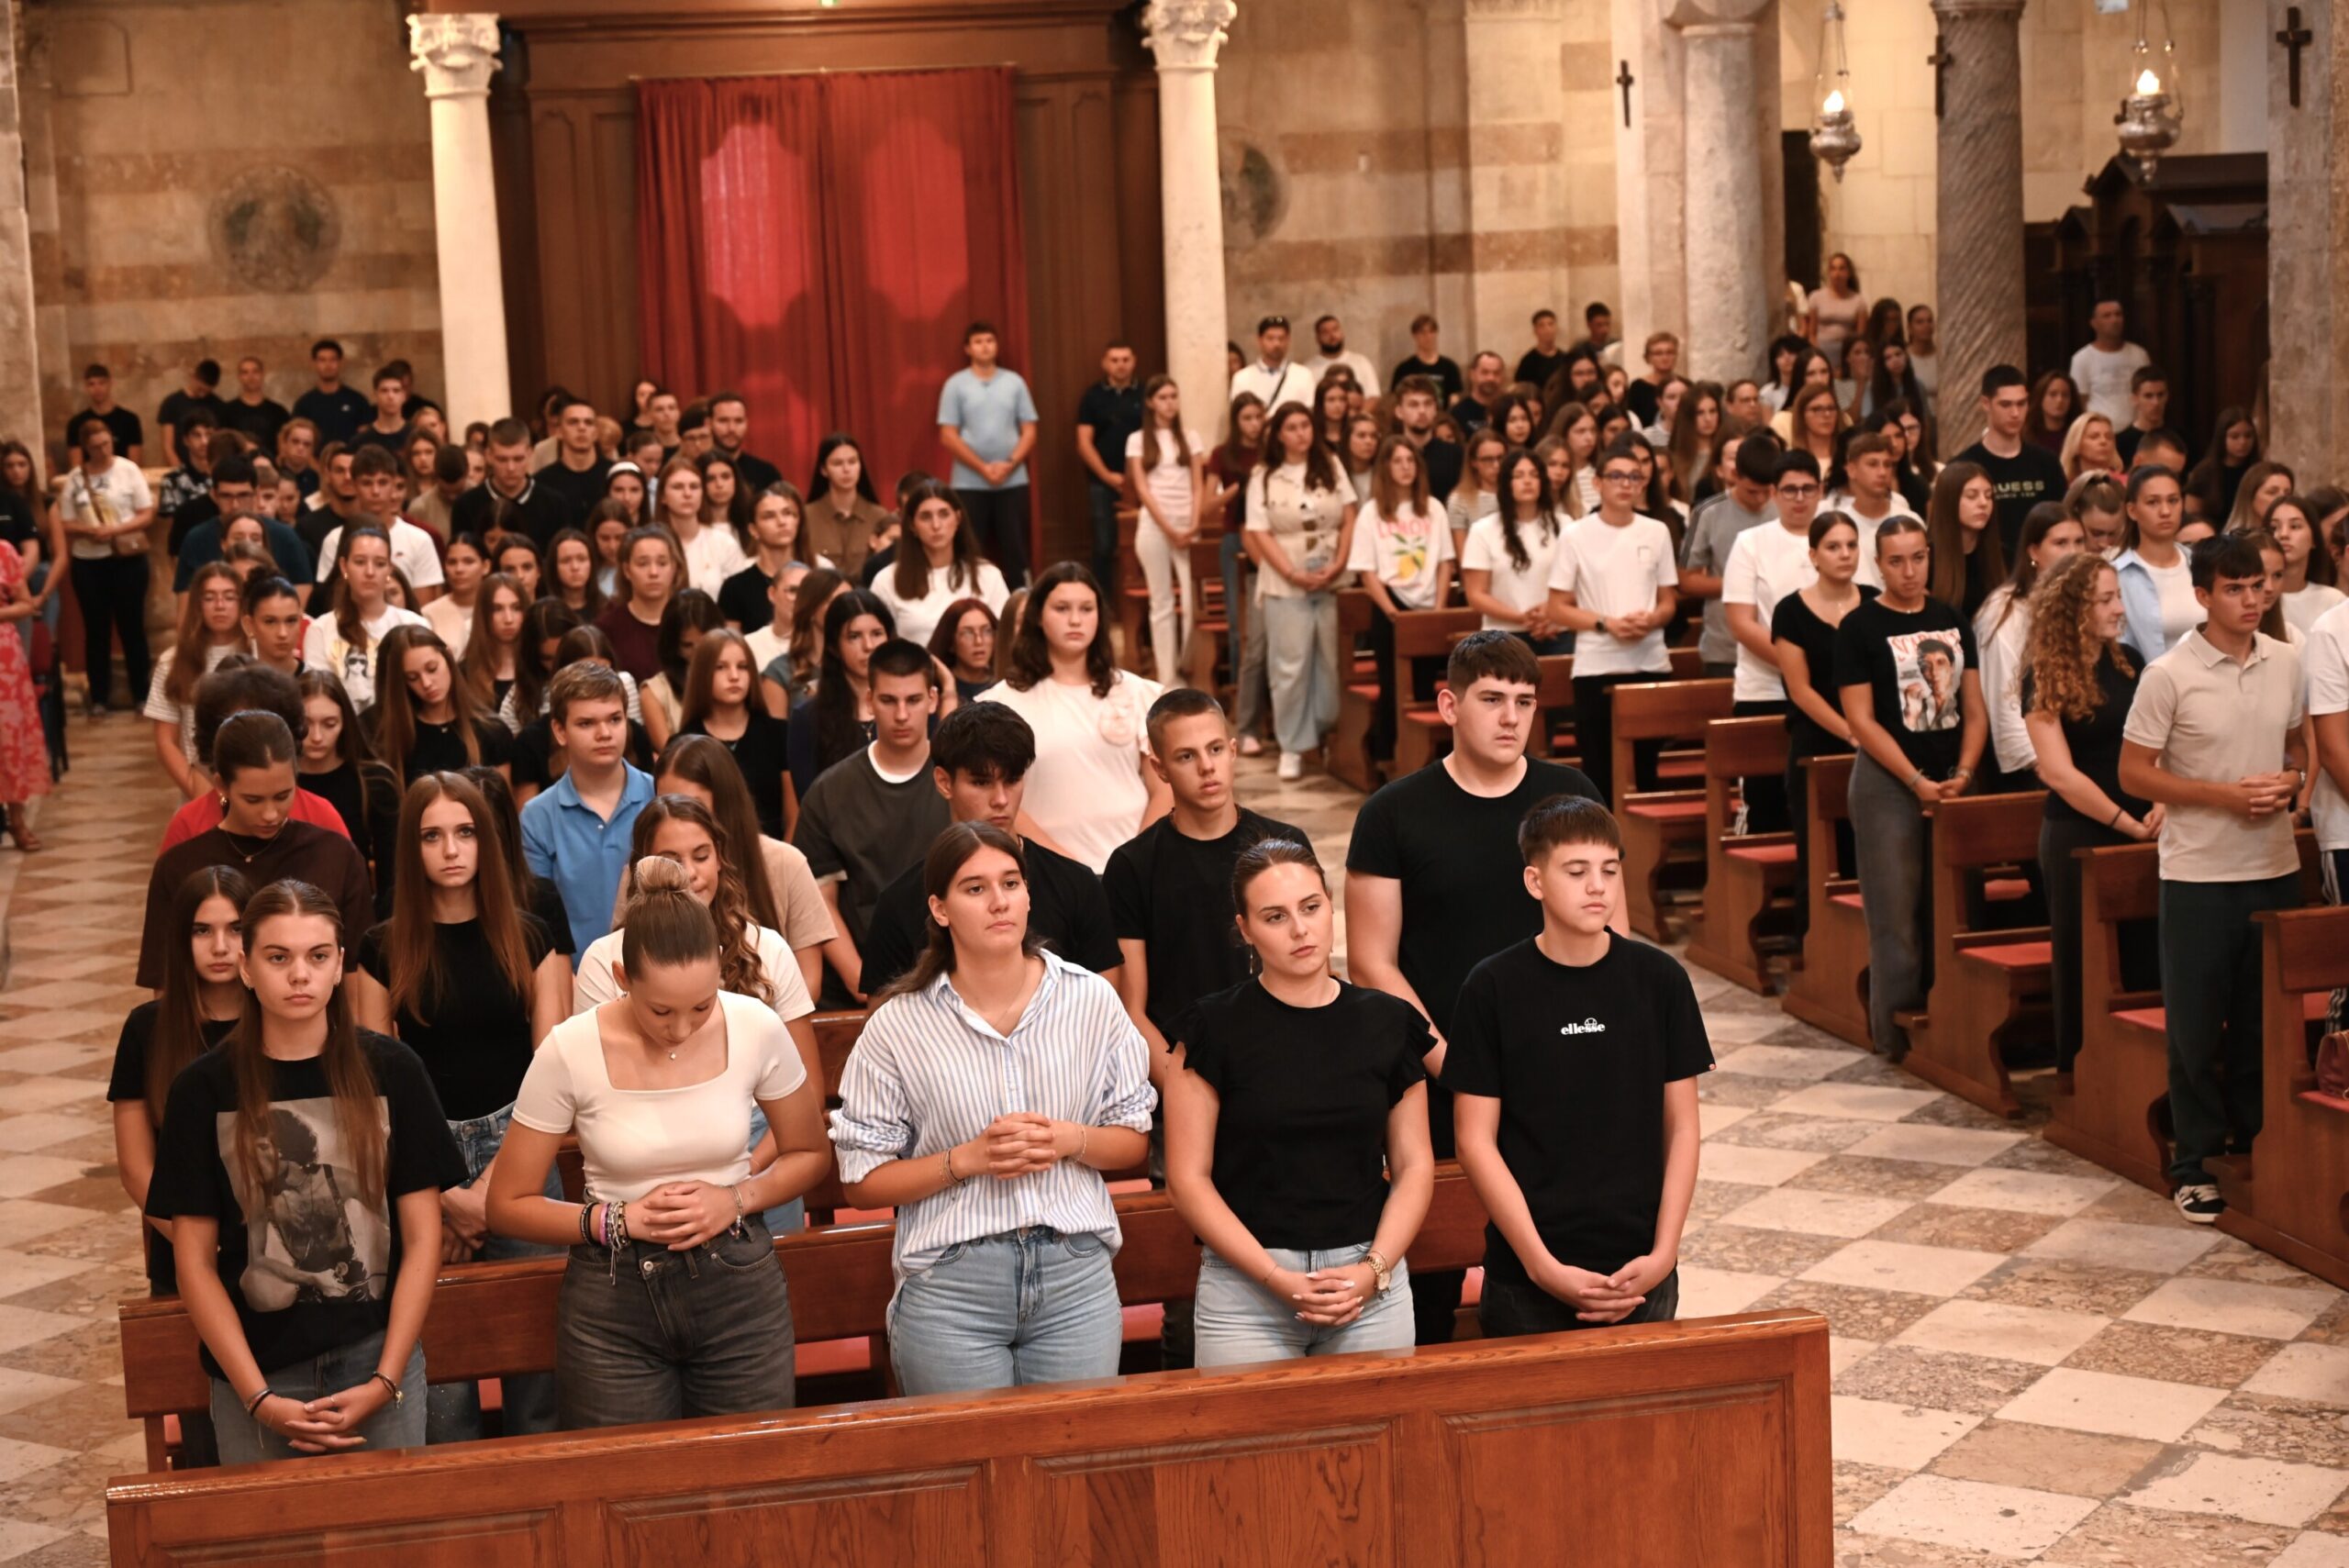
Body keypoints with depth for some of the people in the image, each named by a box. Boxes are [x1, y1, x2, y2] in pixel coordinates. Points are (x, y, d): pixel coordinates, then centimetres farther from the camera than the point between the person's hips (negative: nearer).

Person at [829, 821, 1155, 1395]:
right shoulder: (898, 1027, -3)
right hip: (950, 1289, -2)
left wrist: (1070, 1141, -11)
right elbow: (863, 1183, -2)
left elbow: (1135, 1140, 9)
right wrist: (968, 1159, -15)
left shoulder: (1091, 999, 3)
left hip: (1076, 1278, 2)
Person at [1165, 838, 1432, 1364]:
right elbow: (1188, 1178, -5)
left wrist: (1375, 1269, -7)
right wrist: (1277, 1277, -13)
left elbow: (1414, 1166, 8)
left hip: (1371, 1285, 2)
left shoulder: (1388, 1023, 6)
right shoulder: (1217, 1026, -3)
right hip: (1245, 1287, -2)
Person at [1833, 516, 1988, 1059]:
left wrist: (1962, 774, -7)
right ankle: (1896, 1031, 4)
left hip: (1952, 782, 4)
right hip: (1888, 784, -4)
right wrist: (1918, 781, -15)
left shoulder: (1952, 620, 8)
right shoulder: (1860, 626, -5)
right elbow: (1862, 720, -10)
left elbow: (1974, 709, 8)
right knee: (1897, 912, -3)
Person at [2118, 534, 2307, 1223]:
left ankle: (2253, 1138, 29)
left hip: (2275, 865, 4)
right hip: (2198, 874, -4)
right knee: (2196, 1023, 3)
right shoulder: (2169, 675, -12)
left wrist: (2292, 780, -6)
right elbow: (2133, 773, -9)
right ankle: (2194, 1161, 12)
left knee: (2264, 1013, 13)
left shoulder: (2288, 663, 2)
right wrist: (2224, 795, -18)